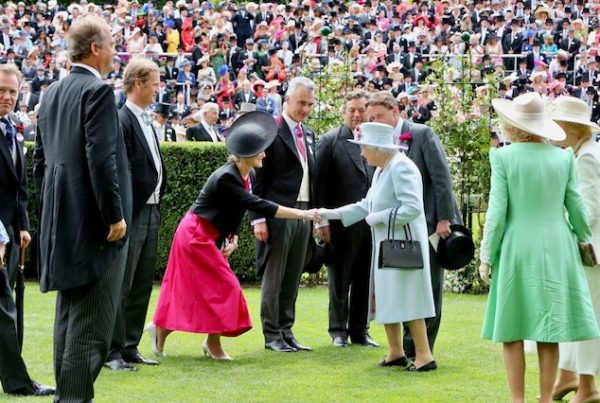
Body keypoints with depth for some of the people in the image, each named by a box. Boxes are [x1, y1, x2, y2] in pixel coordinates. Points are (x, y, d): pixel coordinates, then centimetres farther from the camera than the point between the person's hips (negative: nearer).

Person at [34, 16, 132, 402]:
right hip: (94, 223, -9)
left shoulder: (53, 94, 13)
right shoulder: (98, 91, -13)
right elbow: (101, 158, -20)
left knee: (69, 314, 15)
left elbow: (41, 158, 16)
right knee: (92, 322, -6)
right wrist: (115, 216, -16)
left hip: (62, 223, 9)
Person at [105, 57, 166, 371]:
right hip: (132, 213, -9)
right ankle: (112, 352, -1)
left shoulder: (146, 121, 15)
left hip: (150, 211, 9)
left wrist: (157, 198, 12)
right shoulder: (121, 121, -14)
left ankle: (130, 348, 19)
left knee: (142, 286, 13)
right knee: (121, 286, -5)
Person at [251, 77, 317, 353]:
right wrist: (258, 218, -14)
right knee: (274, 278, 0)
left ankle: (286, 332, 16)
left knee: (293, 278, 10)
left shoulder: (308, 135, 15)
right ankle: (272, 336, 6)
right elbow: (258, 178, -9)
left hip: (303, 212, 7)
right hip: (278, 214, -7)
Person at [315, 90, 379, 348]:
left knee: (365, 280, 8)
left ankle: (360, 330, 18)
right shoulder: (330, 140, -2)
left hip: (371, 222, 3)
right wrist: (322, 220, -8)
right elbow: (319, 182, -4)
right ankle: (338, 331, 15)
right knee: (339, 279, 6)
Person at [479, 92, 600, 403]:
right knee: (549, 331, 7)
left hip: (517, 249, -3)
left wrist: (487, 255, 0)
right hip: (556, 249, 3)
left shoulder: (503, 157, -8)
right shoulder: (563, 157, 0)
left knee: (512, 330, 6)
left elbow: (497, 211, -9)